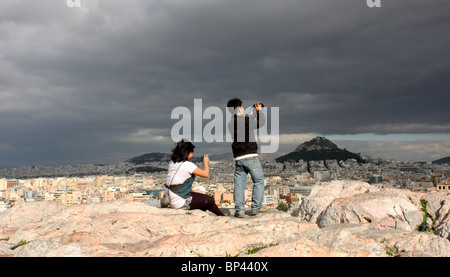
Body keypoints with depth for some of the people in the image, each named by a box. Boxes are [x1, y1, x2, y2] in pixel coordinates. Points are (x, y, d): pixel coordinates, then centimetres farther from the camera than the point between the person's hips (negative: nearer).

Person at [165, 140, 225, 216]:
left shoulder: (172, 163, 3)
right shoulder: (188, 165, -20)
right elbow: (206, 174, -14)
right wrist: (206, 162, 1)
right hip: (181, 204, -9)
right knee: (210, 200, 6)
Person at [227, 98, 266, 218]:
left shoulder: (231, 124, 11)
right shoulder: (245, 120, -10)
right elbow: (261, 122, 0)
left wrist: (253, 113, 31)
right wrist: (259, 110, 14)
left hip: (238, 158, 6)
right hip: (250, 156, -5)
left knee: (239, 184, 7)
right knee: (259, 181, 8)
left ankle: (239, 210, 4)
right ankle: (255, 208, 4)